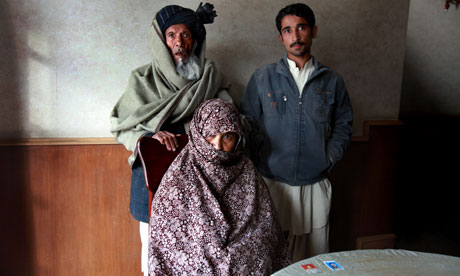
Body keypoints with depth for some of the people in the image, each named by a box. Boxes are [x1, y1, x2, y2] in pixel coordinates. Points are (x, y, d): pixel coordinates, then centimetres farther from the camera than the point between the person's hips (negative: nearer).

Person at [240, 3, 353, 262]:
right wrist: (260, 163, -3)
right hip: (271, 182, -1)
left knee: (314, 255, 8)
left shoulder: (332, 81, 7)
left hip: (315, 184, 2)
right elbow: (247, 124, 5)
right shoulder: (263, 78, 3)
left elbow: (344, 124, 14)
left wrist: (329, 158, 2)